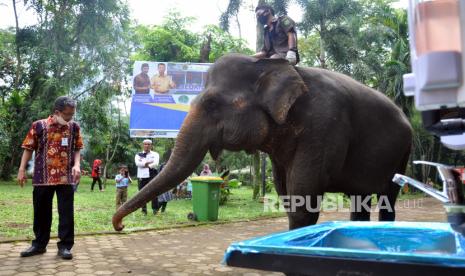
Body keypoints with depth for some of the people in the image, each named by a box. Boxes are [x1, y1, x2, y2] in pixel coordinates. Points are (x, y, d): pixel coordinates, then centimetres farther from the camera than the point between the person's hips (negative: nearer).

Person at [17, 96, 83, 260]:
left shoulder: (74, 127, 2)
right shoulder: (39, 126, -3)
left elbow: (77, 149, 8)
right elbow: (28, 148, 3)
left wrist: (77, 165, -9)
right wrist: (22, 170, -1)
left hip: (66, 177, 1)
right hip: (43, 177, 0)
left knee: (66, 213, 1)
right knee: (41, 212, 11)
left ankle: (65, 246, 10)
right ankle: (39, 244, 26)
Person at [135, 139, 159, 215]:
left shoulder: (155, 154, 11)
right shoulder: (138, 155, 15)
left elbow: (155, 164, -6)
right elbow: (137, 163, -5)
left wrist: (144, 164, -6)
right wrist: (149, 162, -9)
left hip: (152, 175, -1)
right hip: (142, 176, 1)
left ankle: (155, 209, 1)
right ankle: (144, 209, 11)